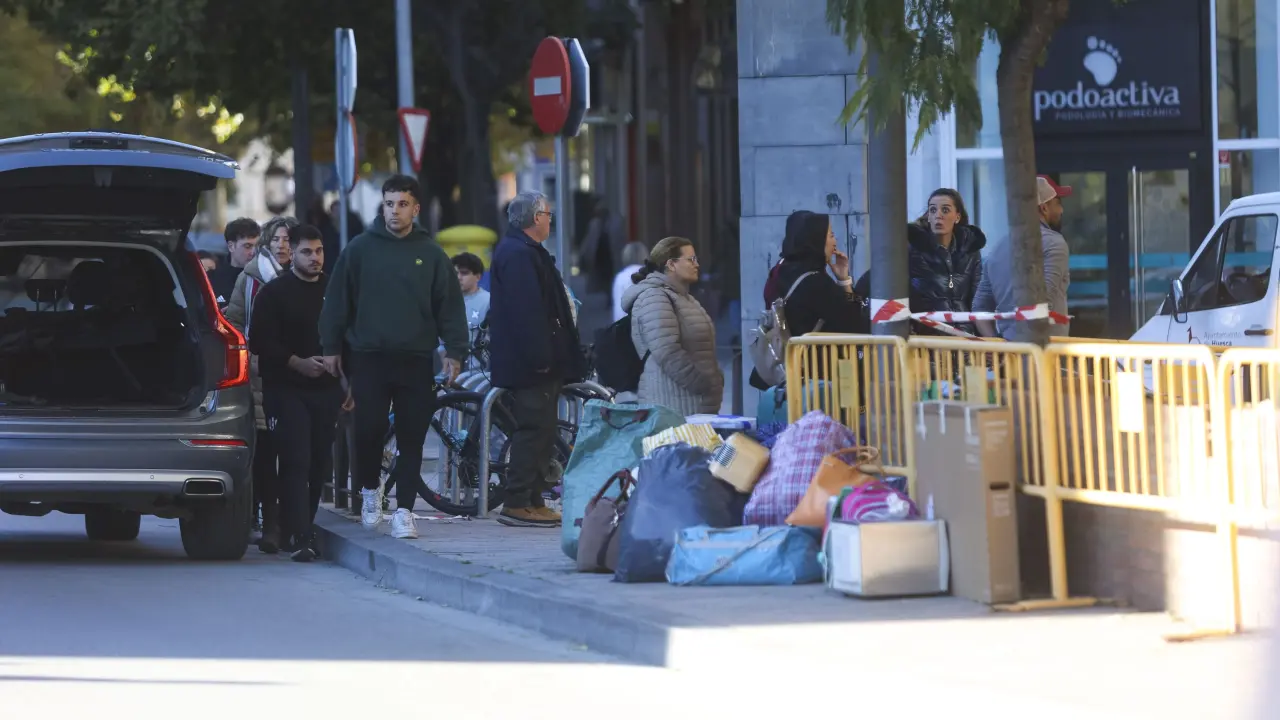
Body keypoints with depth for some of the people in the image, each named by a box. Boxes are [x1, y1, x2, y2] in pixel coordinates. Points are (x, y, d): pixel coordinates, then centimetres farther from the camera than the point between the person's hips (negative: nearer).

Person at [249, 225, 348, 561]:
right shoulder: (274, 293, 1)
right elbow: (262, 343, -5)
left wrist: (347, 385, 13)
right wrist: (297, 363, -18)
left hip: (325, 390, 4)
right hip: (287, 390, -4)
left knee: (320, 464, 5)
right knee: (296, 462, -13)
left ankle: (302, 531, 16)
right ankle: (297, 537, -17)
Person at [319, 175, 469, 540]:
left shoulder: (431, 254, 7)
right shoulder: (360, 249, 4)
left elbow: (450, 307, 8)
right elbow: (338, 301, 6)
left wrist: (455, 352, 1)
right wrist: (331, 347, 2)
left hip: (415, 361, 1)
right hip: (369, 358, -1)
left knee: (412, 438, -1)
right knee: (369, 429, -4)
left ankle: (404, 510, 3)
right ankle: (370, 490, 22)